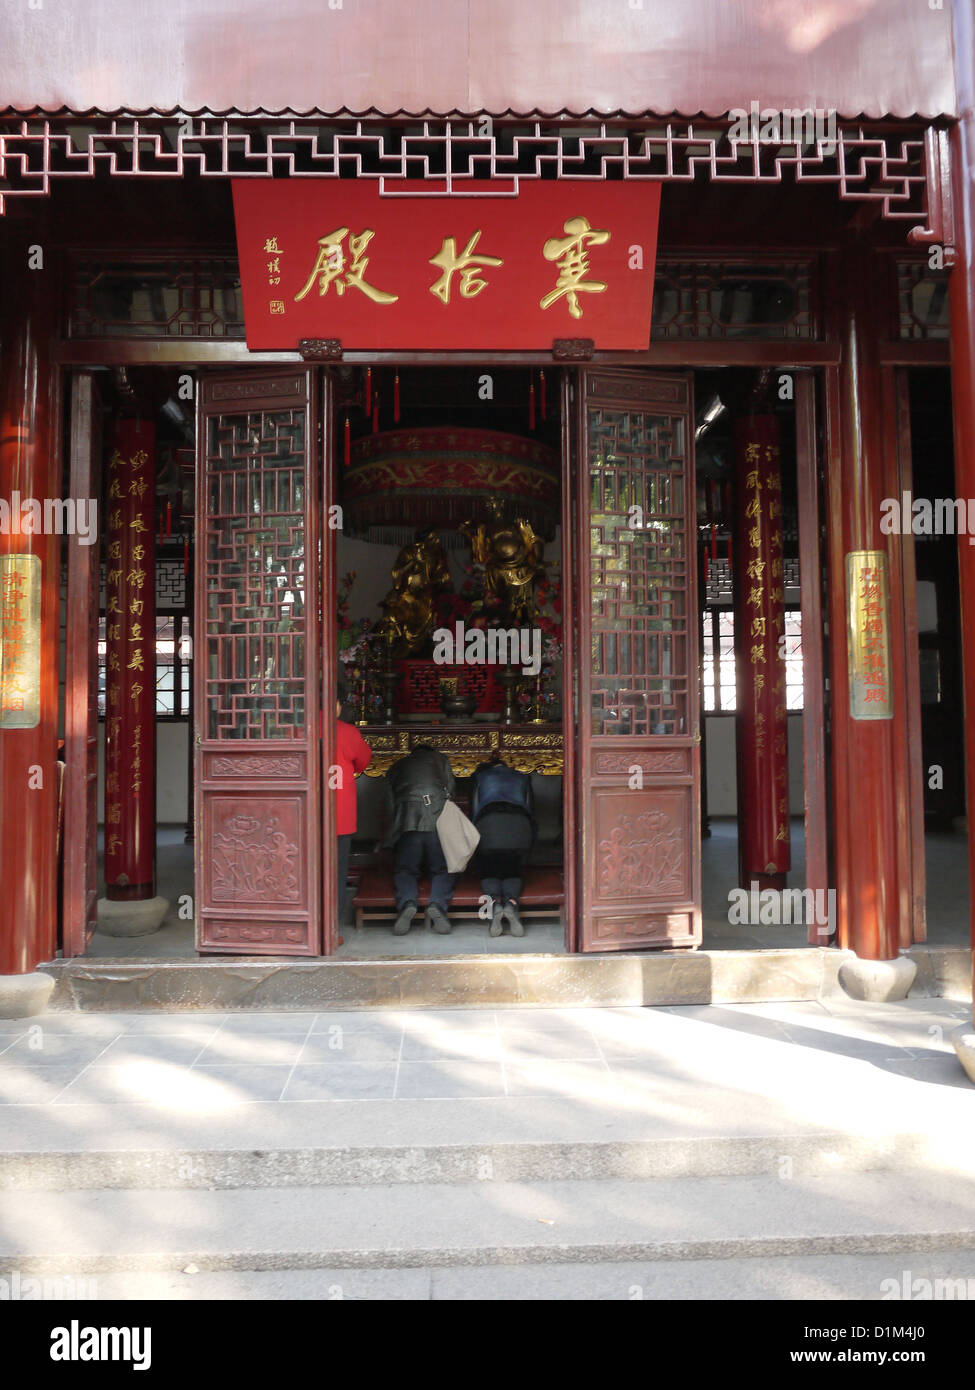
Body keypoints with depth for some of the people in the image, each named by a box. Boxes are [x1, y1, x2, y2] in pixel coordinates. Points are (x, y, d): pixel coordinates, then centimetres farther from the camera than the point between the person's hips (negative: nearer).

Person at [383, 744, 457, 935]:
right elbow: (451, 791, 24)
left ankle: (407, 903, -22)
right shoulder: (438, 758, 26)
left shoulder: (396, 767, 28)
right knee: (443, 869, 10)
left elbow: (391, 803, 26)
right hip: (439, 819, 0)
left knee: (404, 869, 9)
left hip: (408, 824, 0)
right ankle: (438, 904, -19)